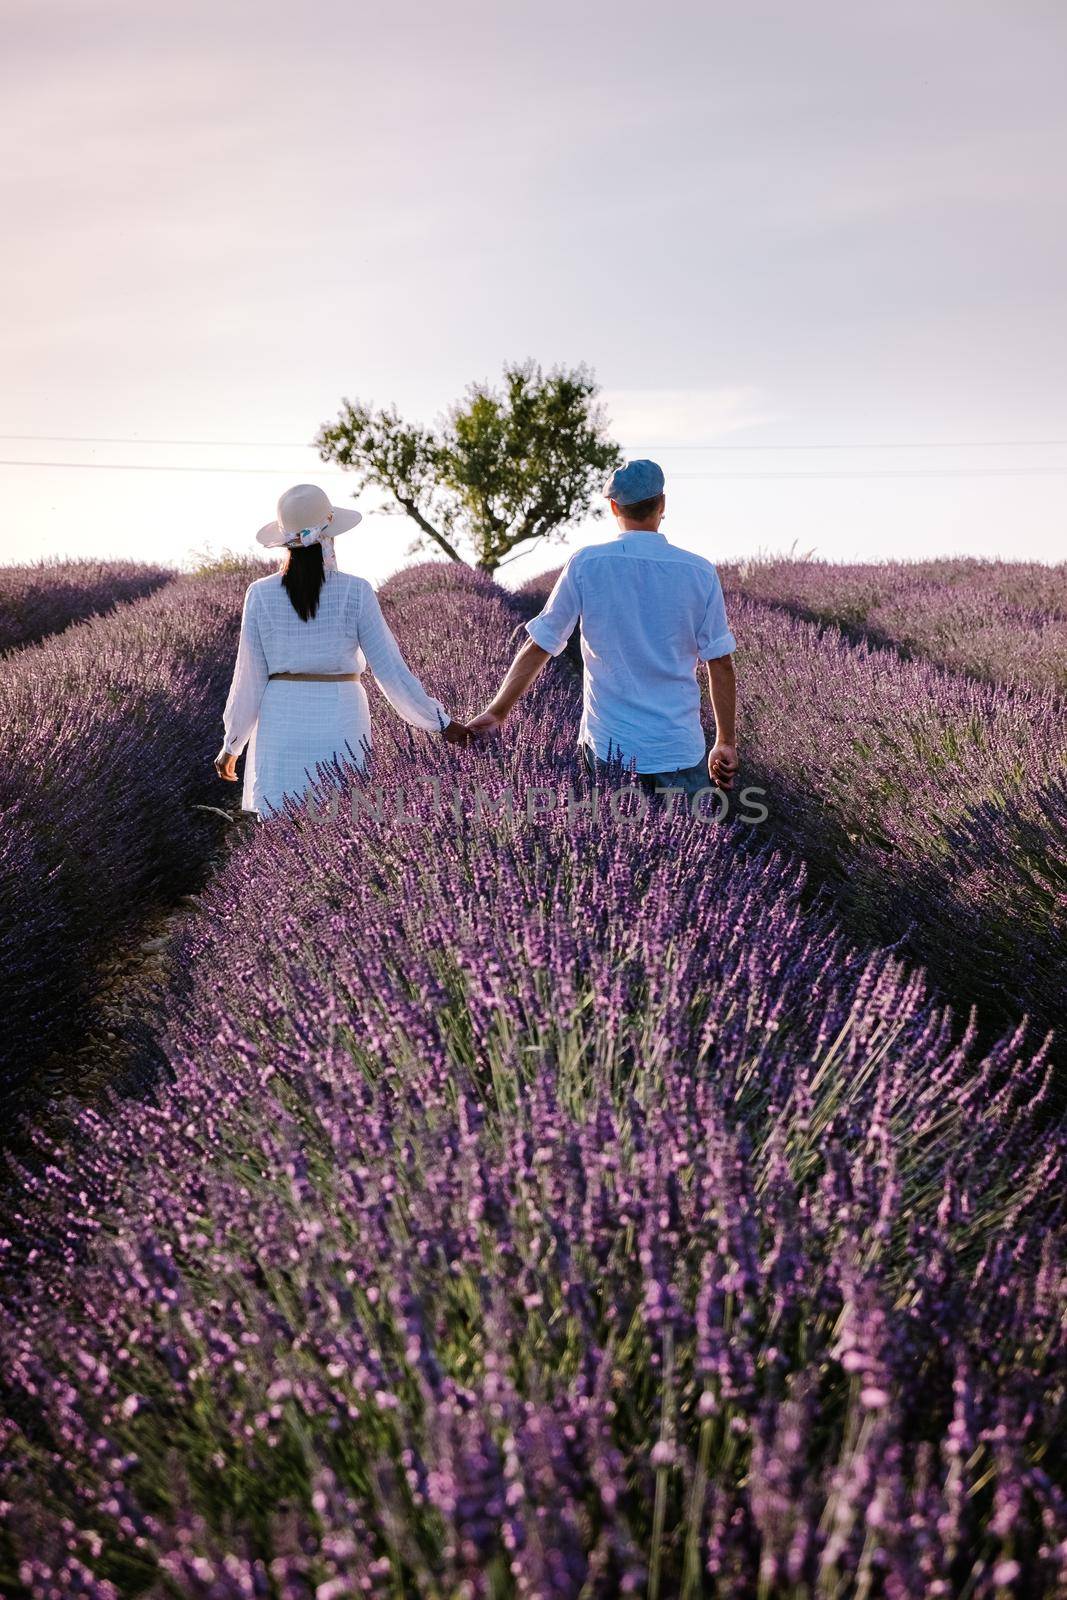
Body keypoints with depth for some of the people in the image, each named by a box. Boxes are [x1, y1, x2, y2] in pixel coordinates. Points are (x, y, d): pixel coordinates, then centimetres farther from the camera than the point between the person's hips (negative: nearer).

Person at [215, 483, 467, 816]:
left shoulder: (261, 594, -2)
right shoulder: (355, 592, -5)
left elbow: (250, 678, 1)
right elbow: (390, 669, -4)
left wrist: (231, 745, 12)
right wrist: (441, 722, 4)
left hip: (281, 722, 1)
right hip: (341, 723, -1)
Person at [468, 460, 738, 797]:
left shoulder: (585, 564, -5)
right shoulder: (699, 572, -2)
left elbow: (539, 646, -2)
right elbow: (721, 663, 1)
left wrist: (497, 712, 6)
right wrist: (726, 743, 11)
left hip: (609, 747, 0)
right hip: (680, 749, 0)